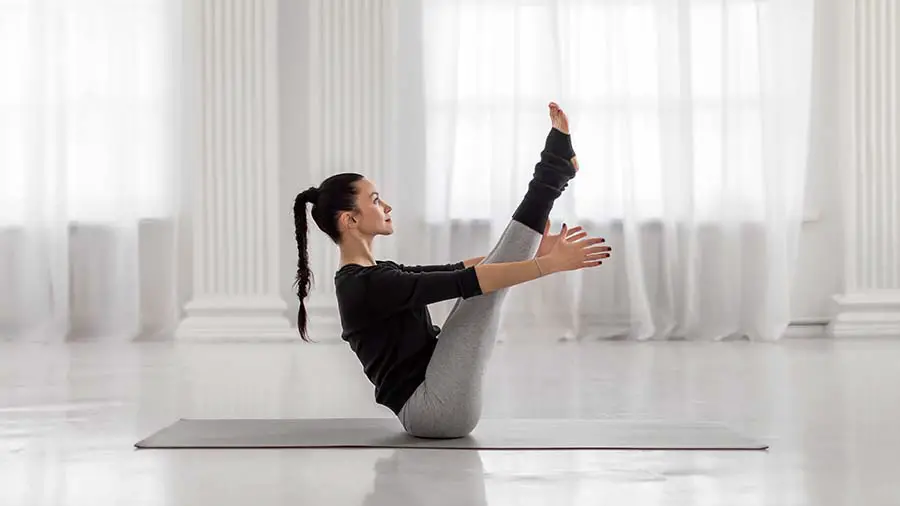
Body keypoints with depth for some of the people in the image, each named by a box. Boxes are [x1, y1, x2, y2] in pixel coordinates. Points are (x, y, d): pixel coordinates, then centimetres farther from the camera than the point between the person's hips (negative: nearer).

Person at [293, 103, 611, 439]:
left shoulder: (374, 275, 15)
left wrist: (531, 251, 14)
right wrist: (549, 264, -26)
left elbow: (456, 271, 18)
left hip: (434, 405, 10)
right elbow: (464, 282, -25)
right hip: (435, 408, -10)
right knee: (483, 283, -11)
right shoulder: (365, 285, -18)